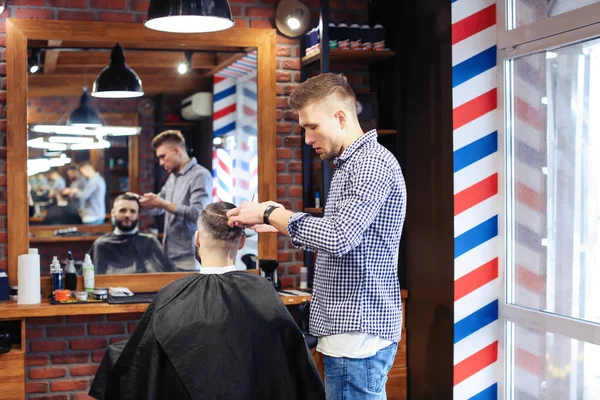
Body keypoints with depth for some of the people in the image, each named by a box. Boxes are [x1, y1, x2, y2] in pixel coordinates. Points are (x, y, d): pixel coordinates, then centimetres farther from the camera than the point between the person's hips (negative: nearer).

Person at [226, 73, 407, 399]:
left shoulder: (372, 163, -15)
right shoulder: (350, 164, 18)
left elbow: (339, 237, -26)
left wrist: (270, 213, -16)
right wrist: (279, 222, 11)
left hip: (358, 334, -10)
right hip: (348, 331, 10)